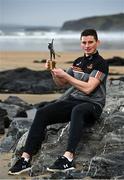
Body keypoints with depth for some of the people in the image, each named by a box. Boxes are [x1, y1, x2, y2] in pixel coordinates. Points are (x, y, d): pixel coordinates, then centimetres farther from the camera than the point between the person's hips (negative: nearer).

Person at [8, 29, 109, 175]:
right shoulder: (78, 61, 17)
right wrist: (54, 72, 1)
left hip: (92, 104, -6)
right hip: (71, 100, 6)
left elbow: (88, 88, -17)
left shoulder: (101, 64, -6)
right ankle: (26, 158, -24)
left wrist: (64, 75, -13)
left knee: (77, 111, -42)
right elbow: (62, 83, 22)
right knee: (42, 113, -18)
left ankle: (68, 157, -52)